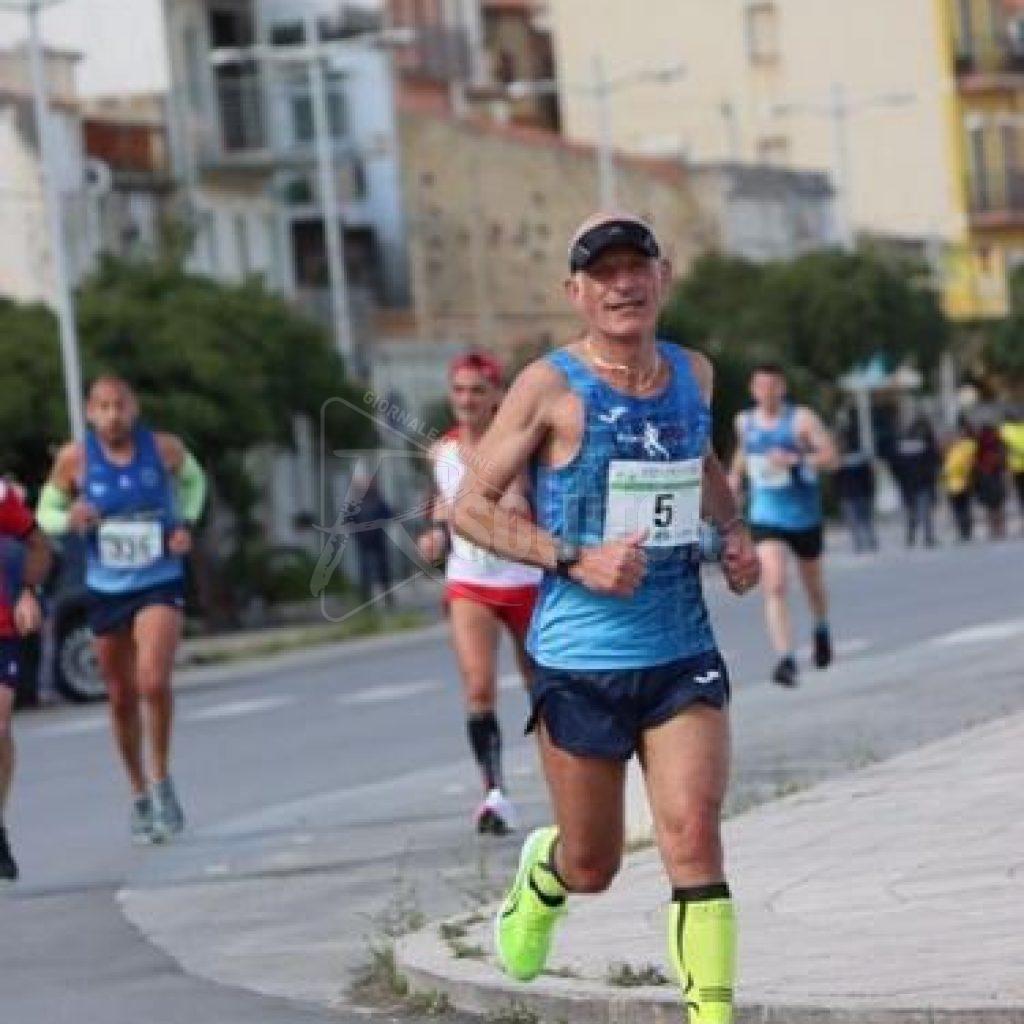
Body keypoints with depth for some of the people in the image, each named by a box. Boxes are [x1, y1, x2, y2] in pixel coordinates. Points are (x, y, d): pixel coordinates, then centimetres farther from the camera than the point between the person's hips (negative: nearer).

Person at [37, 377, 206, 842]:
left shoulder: (164, 448, -5)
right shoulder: (74, 459, -6)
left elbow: (193, 480, 16)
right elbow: (46, 511, 6)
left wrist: (186, 523, -1)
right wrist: (70, 518, -17)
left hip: (160, 584, -2)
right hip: (105, 590, 2)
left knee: (153, 681, -22)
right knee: (122, 698, 10)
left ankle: (161, 779, -2)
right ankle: (139, 795, 28)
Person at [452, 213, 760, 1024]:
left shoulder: (694, 373, 7)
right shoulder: (551, 388, -9)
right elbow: (472, 507, -8)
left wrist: (735, 532, 9)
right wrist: (575, 560, -19)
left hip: (684, 653, 3)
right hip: (580, 660, -3)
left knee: (694, 837, -14)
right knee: (592, 866, 10)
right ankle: (540, 876, 46)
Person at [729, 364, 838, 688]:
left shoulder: (802, 419, -9)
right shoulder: (744, 423, 5)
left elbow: (831, 457, -16)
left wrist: (795, 459, -29)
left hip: (804, 516, -1)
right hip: (765, 518, 1)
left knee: (812, 584, 18)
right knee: (774, 586, -18)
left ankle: (821, 628, 51)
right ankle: (786, 660, -25)